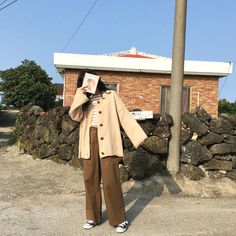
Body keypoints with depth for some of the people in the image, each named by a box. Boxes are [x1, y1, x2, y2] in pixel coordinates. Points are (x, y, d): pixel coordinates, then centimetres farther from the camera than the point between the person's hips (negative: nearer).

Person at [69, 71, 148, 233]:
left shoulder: (111, 95, 9)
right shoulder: (84, 101, 19)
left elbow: (125, 116, 1)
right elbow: (75, 116, 1)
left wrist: (138, 135, -7)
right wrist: (80, 96, -7)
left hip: (107, 142, -4)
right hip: (90, 142, 4)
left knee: (110, 180, -7)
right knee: (90, 179, 6)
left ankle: (119, 219, 7)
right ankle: (93, 217, 20)